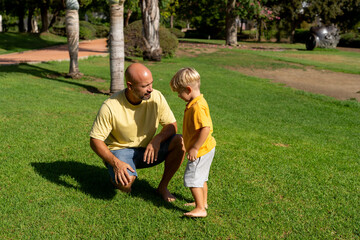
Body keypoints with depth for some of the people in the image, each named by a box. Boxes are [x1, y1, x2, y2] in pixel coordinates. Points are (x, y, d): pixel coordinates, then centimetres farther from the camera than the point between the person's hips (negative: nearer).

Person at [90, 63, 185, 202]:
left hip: (147, 149, 4)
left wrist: (156, 140, -27)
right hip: (120, 150, -4)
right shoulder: (110, 107, -23)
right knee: (126, 181, -34)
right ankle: (116, 177, 6)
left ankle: (163, 186, -3)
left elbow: (171, 125, -5)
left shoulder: (156, 97, -13)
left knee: (180, 141, -20)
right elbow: (95, 140, -17)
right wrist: (116, 163, -31)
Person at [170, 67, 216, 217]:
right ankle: (203, 202, 39)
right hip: (205, 149, 11)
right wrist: (193, 146, 22)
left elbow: (206, 128, -32)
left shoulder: (197, 106, -26)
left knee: (192, 178, -5)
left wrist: (195, 148, -27)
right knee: (201, 177, 23)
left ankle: (200, 209, 2)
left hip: (201, 150, -11)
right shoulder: (197, 102, 7)